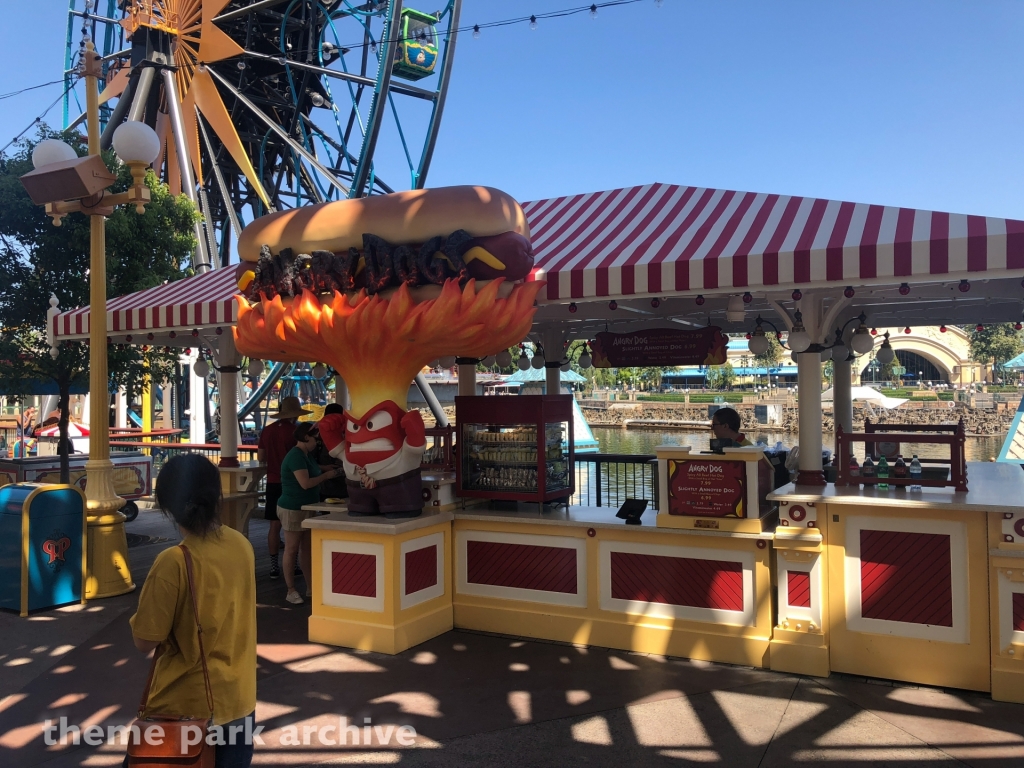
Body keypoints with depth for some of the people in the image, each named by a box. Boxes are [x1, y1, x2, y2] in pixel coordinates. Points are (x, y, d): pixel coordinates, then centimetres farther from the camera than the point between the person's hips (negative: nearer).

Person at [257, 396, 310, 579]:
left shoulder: (267, 430, 3)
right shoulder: (295, 431, -13)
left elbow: (261, 458, 9)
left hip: (273, 482, 4)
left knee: (275, 525, 9)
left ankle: (274, 566, 13)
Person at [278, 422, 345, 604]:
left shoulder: (306, 455, 10)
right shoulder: (296, 456, -19)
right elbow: (305, 483, -26)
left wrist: (333, 470, 0)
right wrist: (327, 475, -15)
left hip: (306, 508, 9)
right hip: (293, 509, -9)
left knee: (306, 548, 12)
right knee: (292, 550, 0)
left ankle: (310, 587, 19)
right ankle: (291, 591, 7)